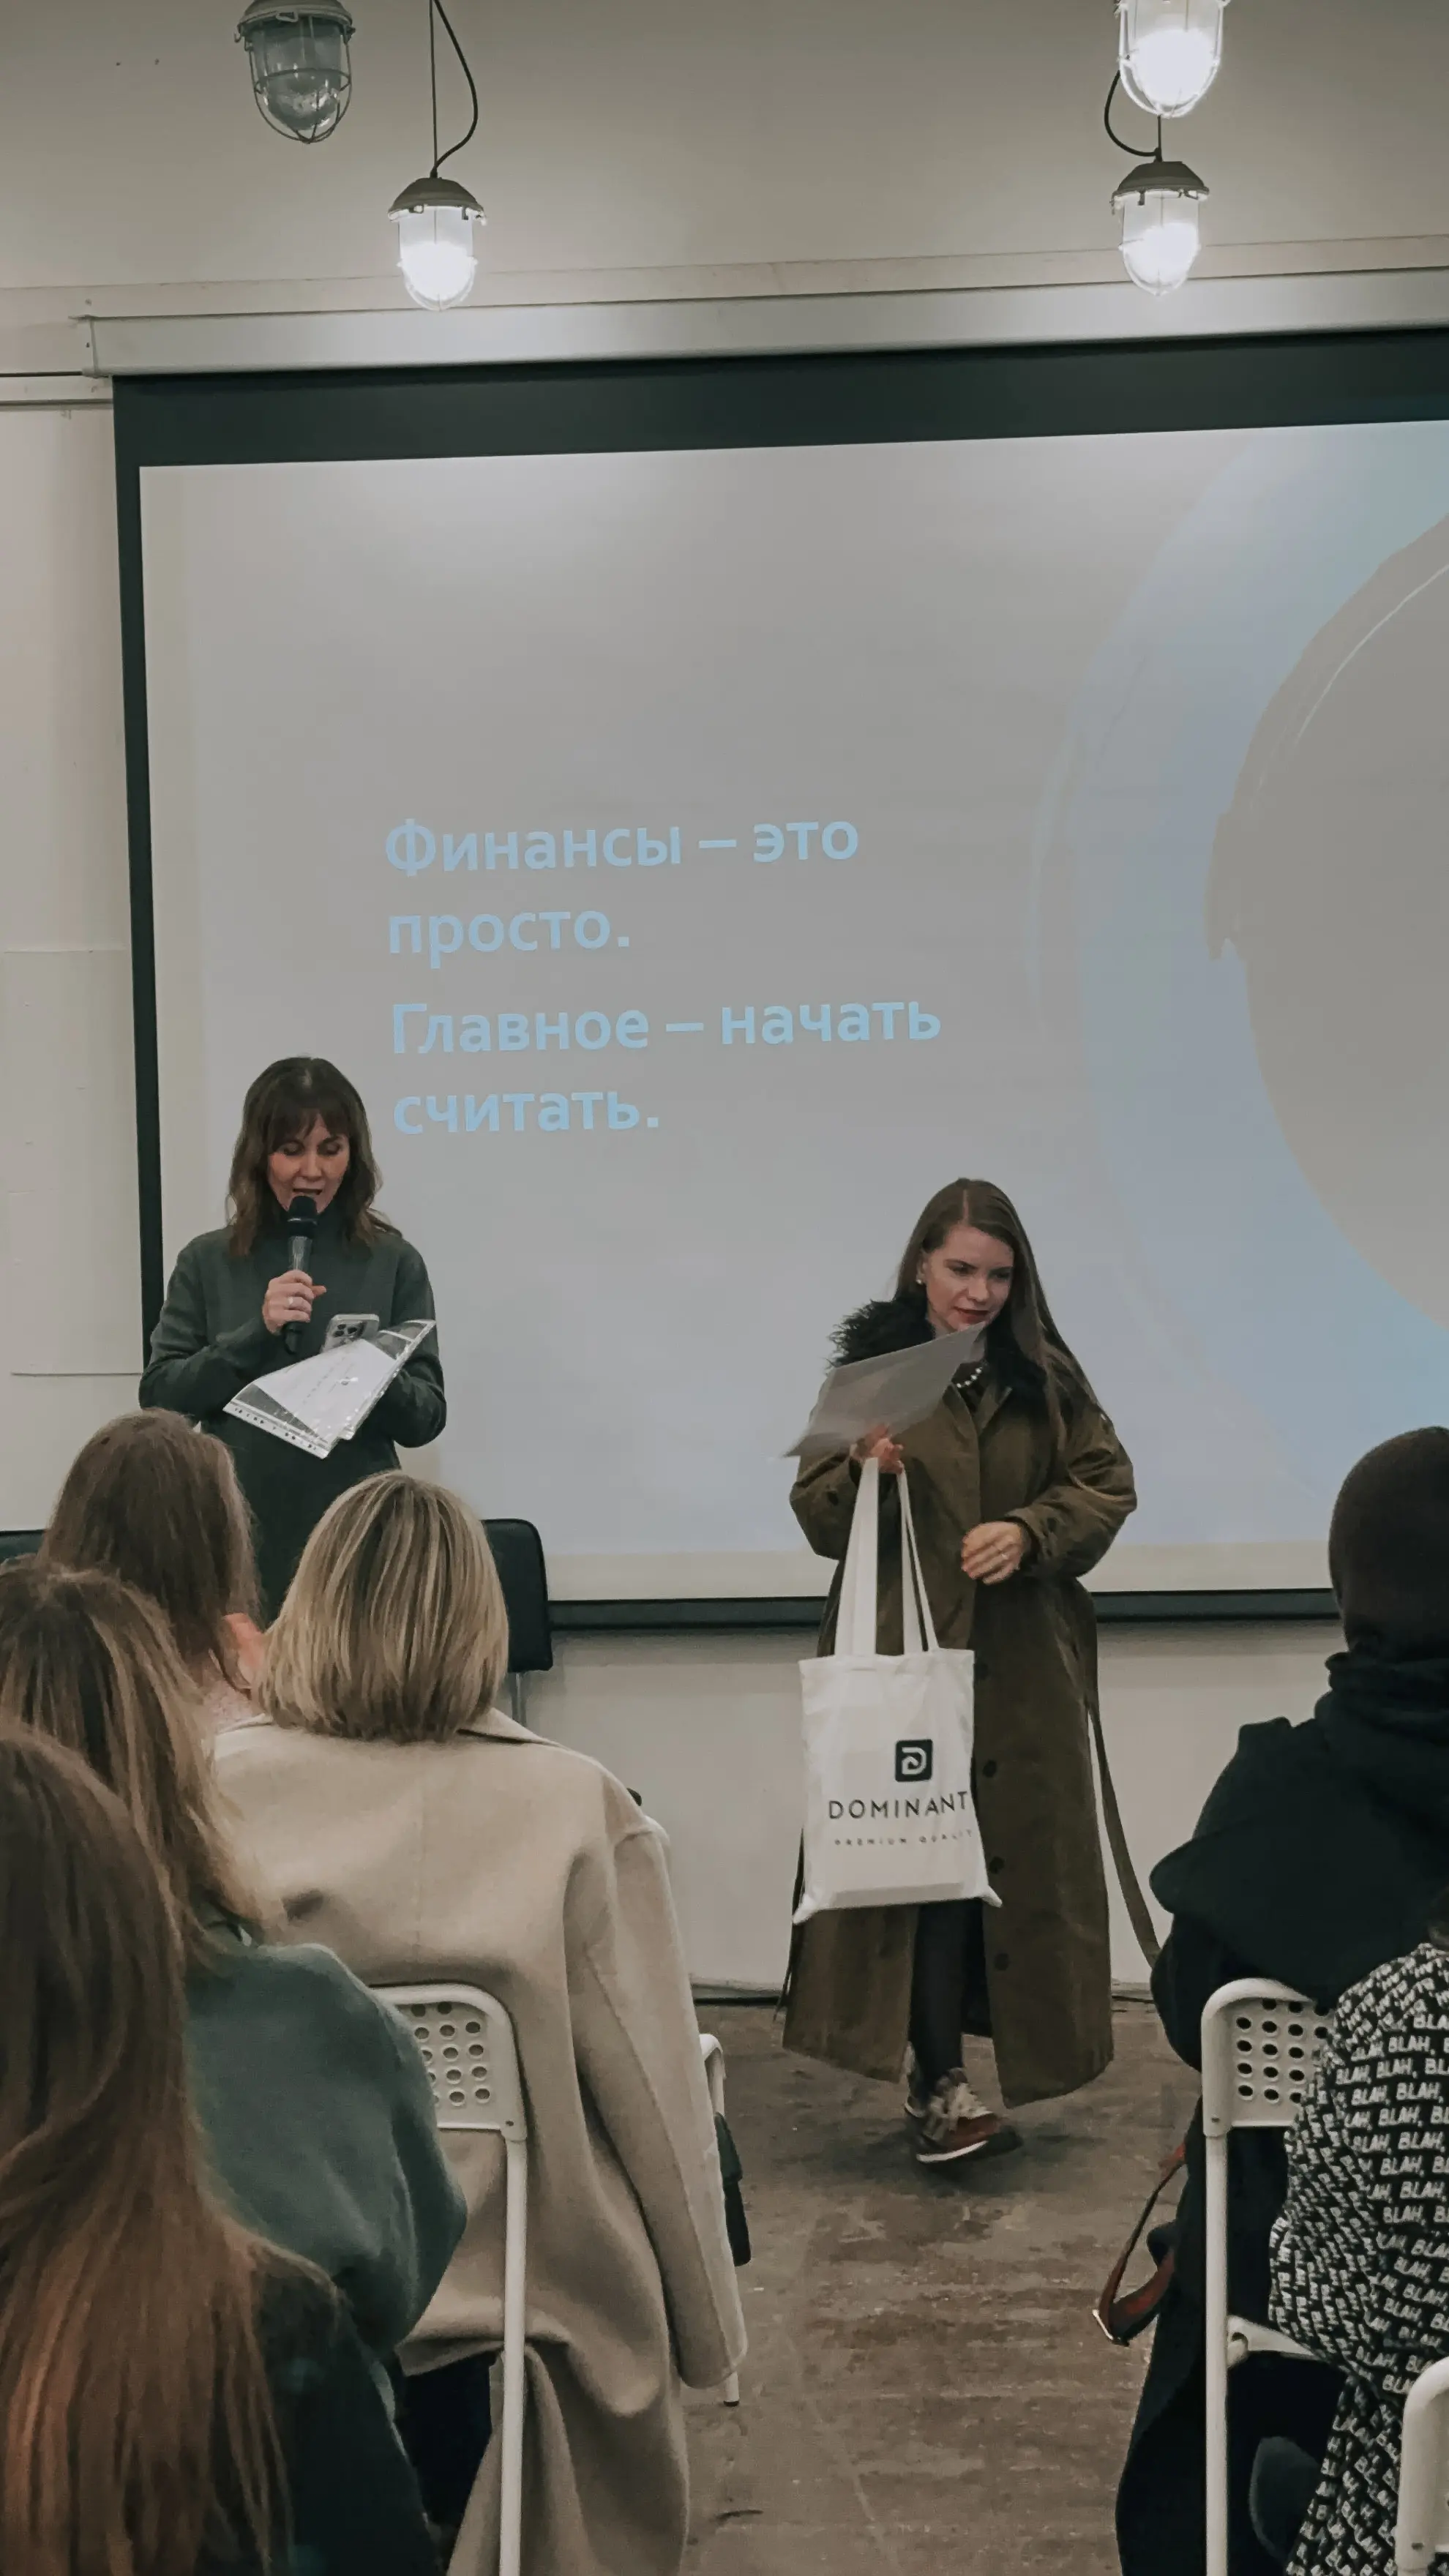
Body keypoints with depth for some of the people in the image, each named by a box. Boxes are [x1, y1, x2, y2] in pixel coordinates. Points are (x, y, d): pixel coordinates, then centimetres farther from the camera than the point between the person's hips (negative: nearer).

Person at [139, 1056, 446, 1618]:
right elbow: (160, 1397, -3)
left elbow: (426, 1417, 0)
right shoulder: (208, 1262, 2)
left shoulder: (393, 1262, 0)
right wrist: (256, 1333, -15)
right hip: (241, 1540, 0)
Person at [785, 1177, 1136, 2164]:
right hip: (903, 1653, -2)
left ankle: (937, 2075, 16)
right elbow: (819, 1519, 1)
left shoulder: (1047, 1375, 7)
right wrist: (862, 1472, -21)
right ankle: (941, 2082, -3)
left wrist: (1030, 1532, -14)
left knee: (1013, 1852, 2)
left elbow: (1107, 1486, 4)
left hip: (1023, 1665, 2)